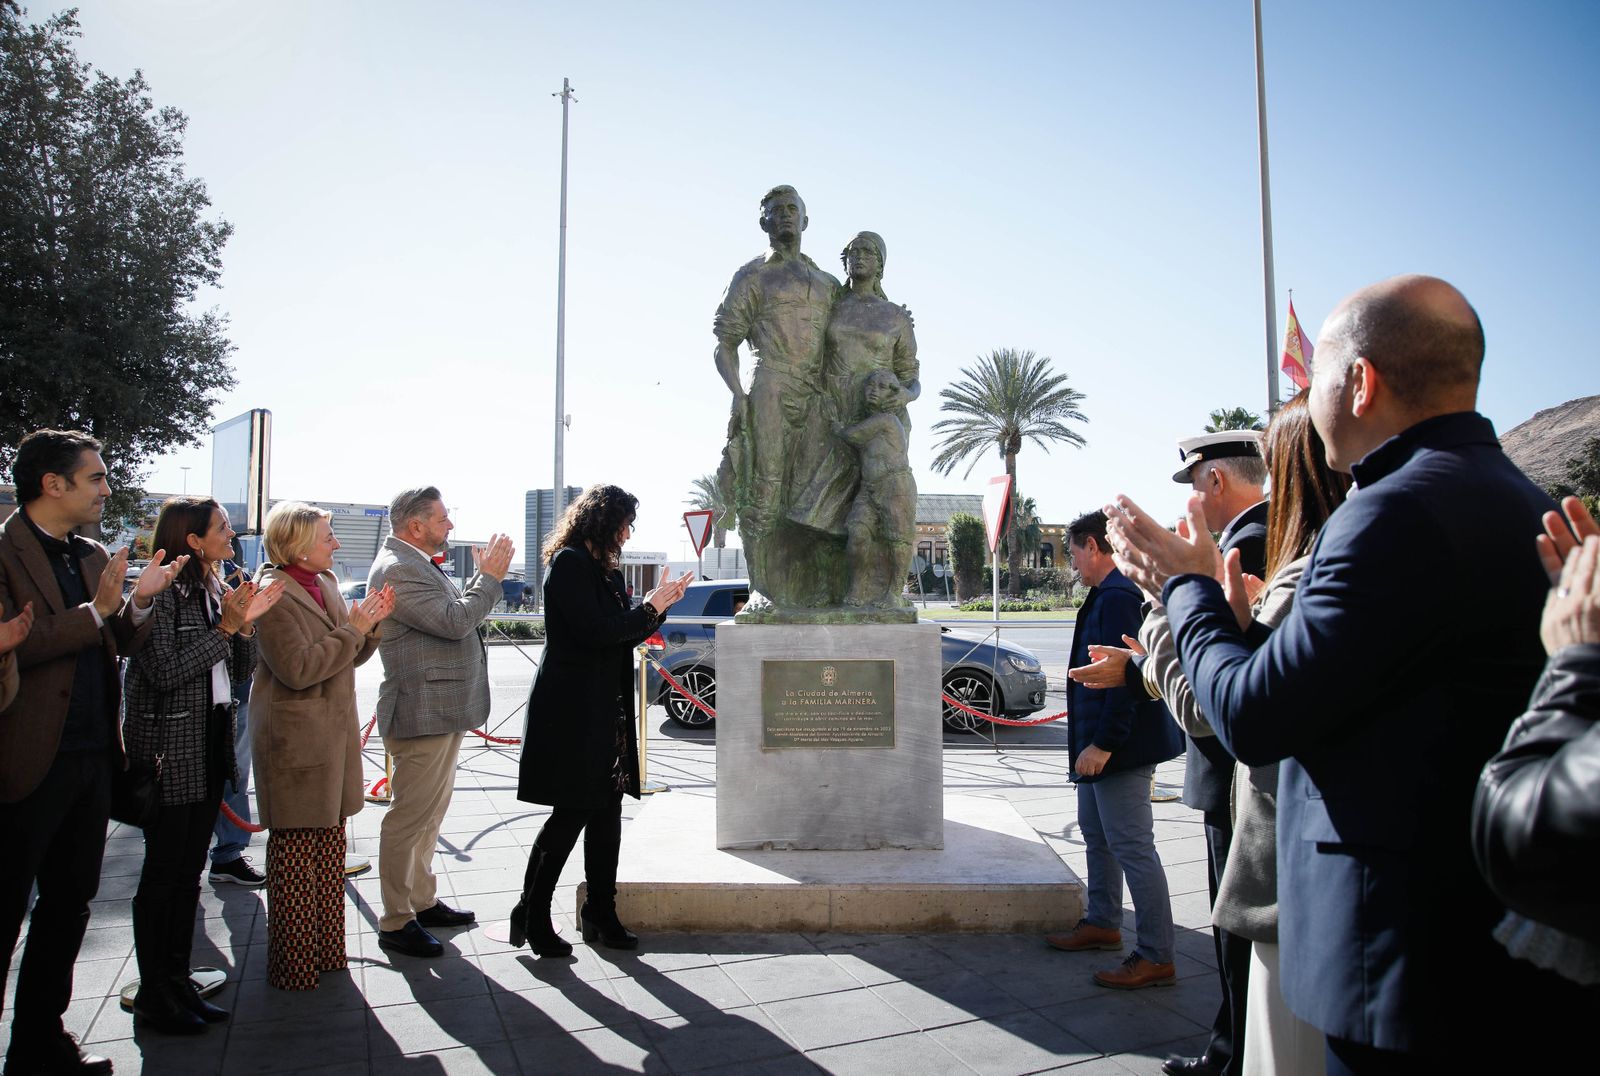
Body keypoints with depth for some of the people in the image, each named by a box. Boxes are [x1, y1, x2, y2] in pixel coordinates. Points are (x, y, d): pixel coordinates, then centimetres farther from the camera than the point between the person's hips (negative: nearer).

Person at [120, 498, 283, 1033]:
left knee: (189, 869, 13)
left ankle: (177, 981, 23)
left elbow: (241, 671, 10)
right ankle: (153, 995, 14)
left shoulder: (215, 589, 10)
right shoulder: (161, 592, -13)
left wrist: (246, 623, -5)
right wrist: (224, 627, -19)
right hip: (169, 750, -7)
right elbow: (165, 672, -20)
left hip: (211, 746, 8)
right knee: (163, 872, 1)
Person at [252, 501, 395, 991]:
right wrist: (352, 629, -18)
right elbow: (298, 668, -22)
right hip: (295, 739, -8)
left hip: (333, 732, 8)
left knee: (330, 847, 14)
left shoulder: (324, 583, 12)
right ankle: (292, 967, 13)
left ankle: (326, 950, 26)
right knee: (296, 854, 1)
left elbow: (349, 656, 17)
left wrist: (371, 623, 0)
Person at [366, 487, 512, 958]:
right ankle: (396, 923, 9)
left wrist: (481, 576, 8)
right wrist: (489, 577, -14)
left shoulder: (417, 565, 16)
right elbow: (455, 622, -24)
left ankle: (422, 900, 31)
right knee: (409, 819, -1)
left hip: (442, 712, 11)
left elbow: (456, 616, 19)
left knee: (429, 814, 19)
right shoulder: (397, 570, -18)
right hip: (422, 715, -11)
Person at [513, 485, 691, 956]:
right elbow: (594, 631, -19)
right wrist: (650, 608, -10)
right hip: (572, 709, -9)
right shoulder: (570, 563, -10)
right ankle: (531, 915, 9)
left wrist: (659, 604, 5)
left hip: (605, 712, 9)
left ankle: (600, 912, 19)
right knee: (571, 813, -4)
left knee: (606, 812, 9)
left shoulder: (604, 569, 18)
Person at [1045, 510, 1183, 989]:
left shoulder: (1117, 596, -20)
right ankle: (1102, 923, 36)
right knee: (1096, 834, 21)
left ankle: (1156, 957, 3)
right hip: (1100, 743, 11)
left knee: (1132, 846, -5)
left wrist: (1103, 744, -24)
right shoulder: (1106, 595, 13)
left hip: (1121, 749, -11)